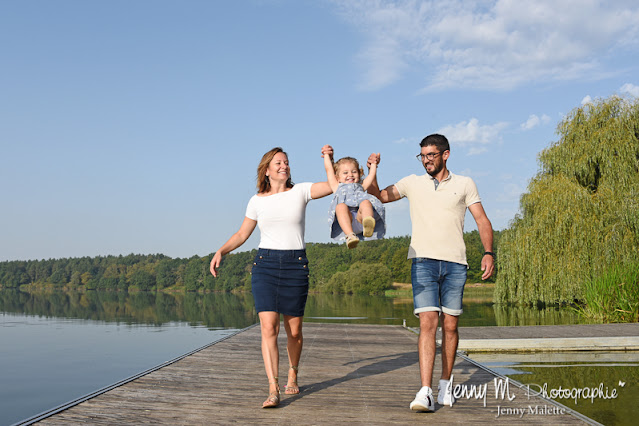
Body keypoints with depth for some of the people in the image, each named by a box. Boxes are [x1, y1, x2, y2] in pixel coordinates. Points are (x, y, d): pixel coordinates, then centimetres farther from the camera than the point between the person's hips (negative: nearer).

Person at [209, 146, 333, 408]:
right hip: (265, 264, 0)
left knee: (294, 331, 7)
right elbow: (242, 234, 14)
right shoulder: (257, 201, 8)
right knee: (268, 328, -14)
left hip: (295, 265, 0)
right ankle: (273, 390, -14)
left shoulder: (300, 191, 5)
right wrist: (220, 251, 0)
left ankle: (292, 374, 34)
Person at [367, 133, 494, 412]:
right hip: (424, 261, 0)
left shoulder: (464, 184, 10)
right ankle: (425, 392, -16)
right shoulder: (413, 183, 13)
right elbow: (380, 196, 18)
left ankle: (445, 384, 23)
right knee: (428, 323, -13)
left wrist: (488, 252, -7)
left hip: (455, 263, 1)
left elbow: (482, 221, 6)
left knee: (450, 326, 5)